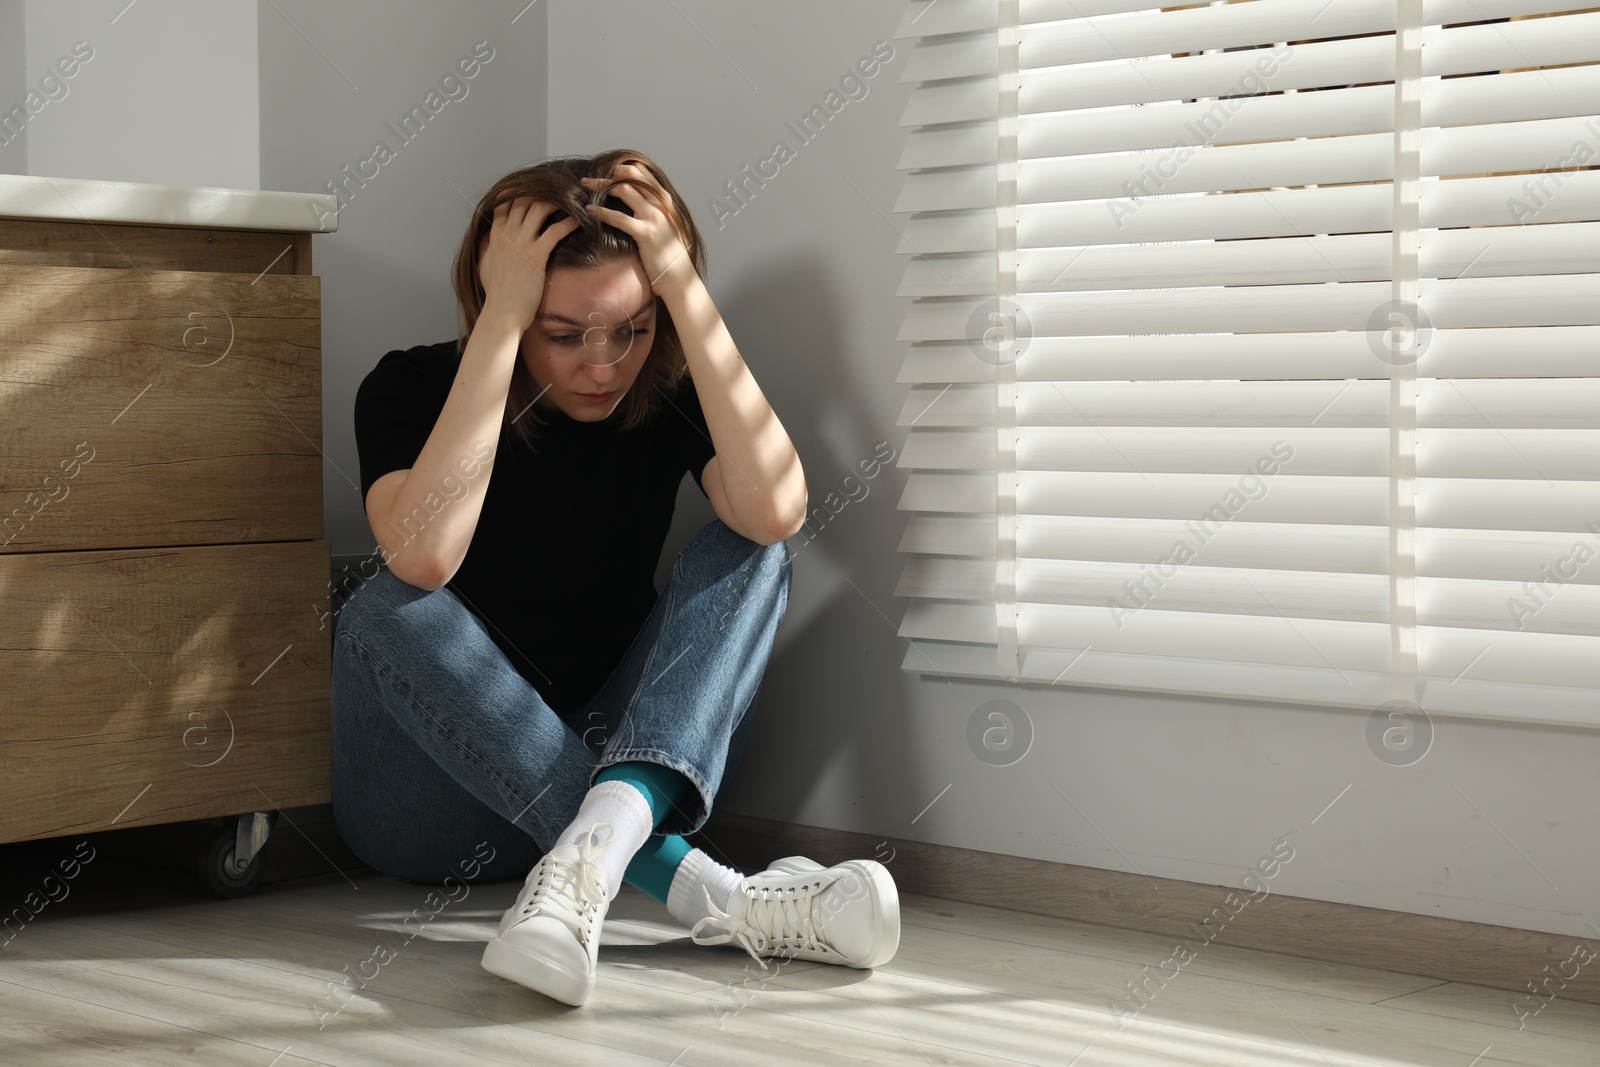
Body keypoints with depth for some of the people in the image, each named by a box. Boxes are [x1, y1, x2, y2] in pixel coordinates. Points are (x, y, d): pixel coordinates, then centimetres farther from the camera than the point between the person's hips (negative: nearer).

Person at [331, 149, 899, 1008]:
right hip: (434, 805, -1)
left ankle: (604, 835, -44)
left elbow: (775, 510, -27)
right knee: (390, 609, -31)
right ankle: (699, 890, -41)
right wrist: (502, 317, -31)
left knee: (746, 552, -18)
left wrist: (685, 289, -26)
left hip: (613, 762, 2)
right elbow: (422, 558, -34)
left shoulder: (668, 391, -5)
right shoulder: (413, 387, -11)